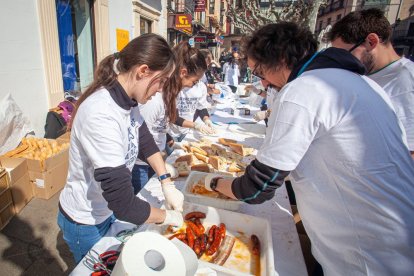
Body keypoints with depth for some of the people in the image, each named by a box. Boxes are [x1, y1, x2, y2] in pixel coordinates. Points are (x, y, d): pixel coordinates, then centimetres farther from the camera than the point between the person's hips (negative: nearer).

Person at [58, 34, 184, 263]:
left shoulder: (127, 100, -11)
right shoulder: (102, 116, -37)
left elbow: (145, 140, 3)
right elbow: (124, 205, -35)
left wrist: (167, 184, -5)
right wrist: (166, 216, -18)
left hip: (109, 208, 7)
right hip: (86, 223, -7)